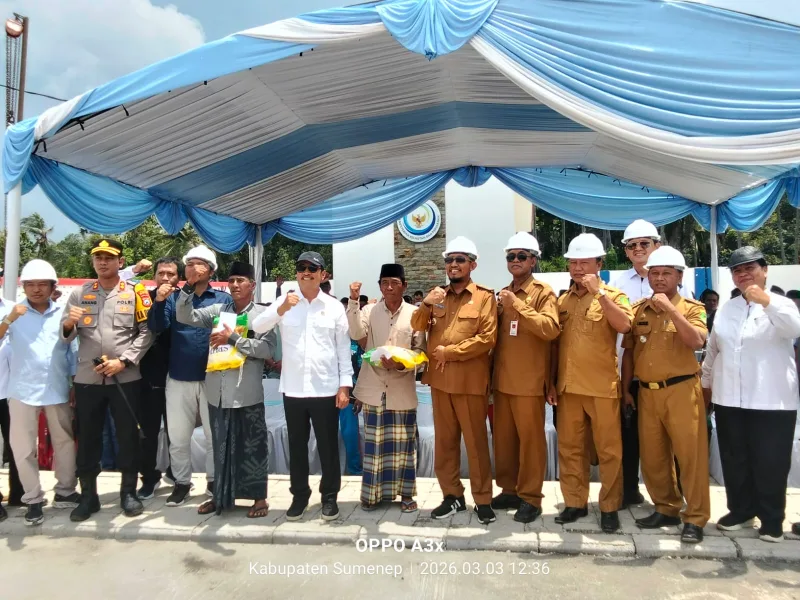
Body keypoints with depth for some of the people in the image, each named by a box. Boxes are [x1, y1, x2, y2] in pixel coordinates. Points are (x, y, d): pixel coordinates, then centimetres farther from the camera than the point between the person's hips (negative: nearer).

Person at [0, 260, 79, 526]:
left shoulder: (62, 313, 4)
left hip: (57, 390, 1)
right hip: (23, 391, -1)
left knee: (64, 442, 10)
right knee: (23, 446, 5)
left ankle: (65, 491, 25)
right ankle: (33, 499, 19)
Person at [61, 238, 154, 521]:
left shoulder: (135, 292, 1)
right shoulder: (79, 293, 8)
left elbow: (146, 332, -5)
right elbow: (66, 336, 6)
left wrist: (123, 361, -14)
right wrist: (68, 323, -17)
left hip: (126, 378, -2)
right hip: (87, 378, 2)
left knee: (128, 435, 6)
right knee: (88, 437, 10)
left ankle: (129, 491, 21)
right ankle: (88, 495, 25)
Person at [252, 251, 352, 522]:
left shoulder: (334, 306, 2)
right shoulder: (284, 303, 3)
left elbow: (344, 348, 2)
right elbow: (257, 327, -9)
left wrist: (345, 385, -3)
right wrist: (281, 308, -24)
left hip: (326, 389, -1)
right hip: (293, 389, 1)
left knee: (328, 446, 9)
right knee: (297, 446, 14)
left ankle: (329, 496, 25)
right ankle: (299, 495, 29)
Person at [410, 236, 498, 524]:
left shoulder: (484, 297, -2)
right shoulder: (438, 296, 14)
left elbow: (487, 338, -12)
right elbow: (417, 327, 8)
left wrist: (449, 352, -12)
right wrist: (425, 304, -11)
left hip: (470, 381, -5)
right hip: (439, 380, 5)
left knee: (476, 442, 4)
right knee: (445, 441, 12)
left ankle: (483, 500, 17)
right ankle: (452, 495, 25)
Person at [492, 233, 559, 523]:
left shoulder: (543, 292, -5)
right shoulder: (502, 294, 14)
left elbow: (550, 329, -21)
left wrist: (517, 306, -22)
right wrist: (499, 312, 0)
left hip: (529, 381, -6)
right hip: (502, 379, 6)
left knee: (531, 439, 2)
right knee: (503, 438, 13)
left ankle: (530, 497, 14)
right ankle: (509, 490, 27)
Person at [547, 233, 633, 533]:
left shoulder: (613, 296, 0)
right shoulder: (562, 301, 11)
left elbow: (624, 325, -21)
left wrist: (599, 292, -21)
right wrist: (551, 382, 9)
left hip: (602, 387, -4)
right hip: (567, 387, 4)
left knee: (609, 450, 5)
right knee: (569, 448, 11)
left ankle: (610, 507, 19)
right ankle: (575, 502, 24)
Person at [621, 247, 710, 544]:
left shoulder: (692, 308, -1)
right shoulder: (638, 310, 8)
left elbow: (696, 342, -19)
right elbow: (628, 352, 12)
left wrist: (670, 309, -23)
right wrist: (625, 389, 9)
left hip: (681, 390, -4)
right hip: (647, 393, 4)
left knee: (690, 455, 0)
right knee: (652, 456, 11)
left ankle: (695, 518, 13)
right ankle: (666, 509, 27)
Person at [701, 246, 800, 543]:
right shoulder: (726, 309, 12)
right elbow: (713, 348, 19)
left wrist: (766, 301, -37)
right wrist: (706, 381, 23)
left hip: (771, 401, -4)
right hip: (728, 398, 5)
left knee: (770, 462, 5)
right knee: (734, 460, 12)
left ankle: (772, 519, 21)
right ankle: (741, 510, 28)